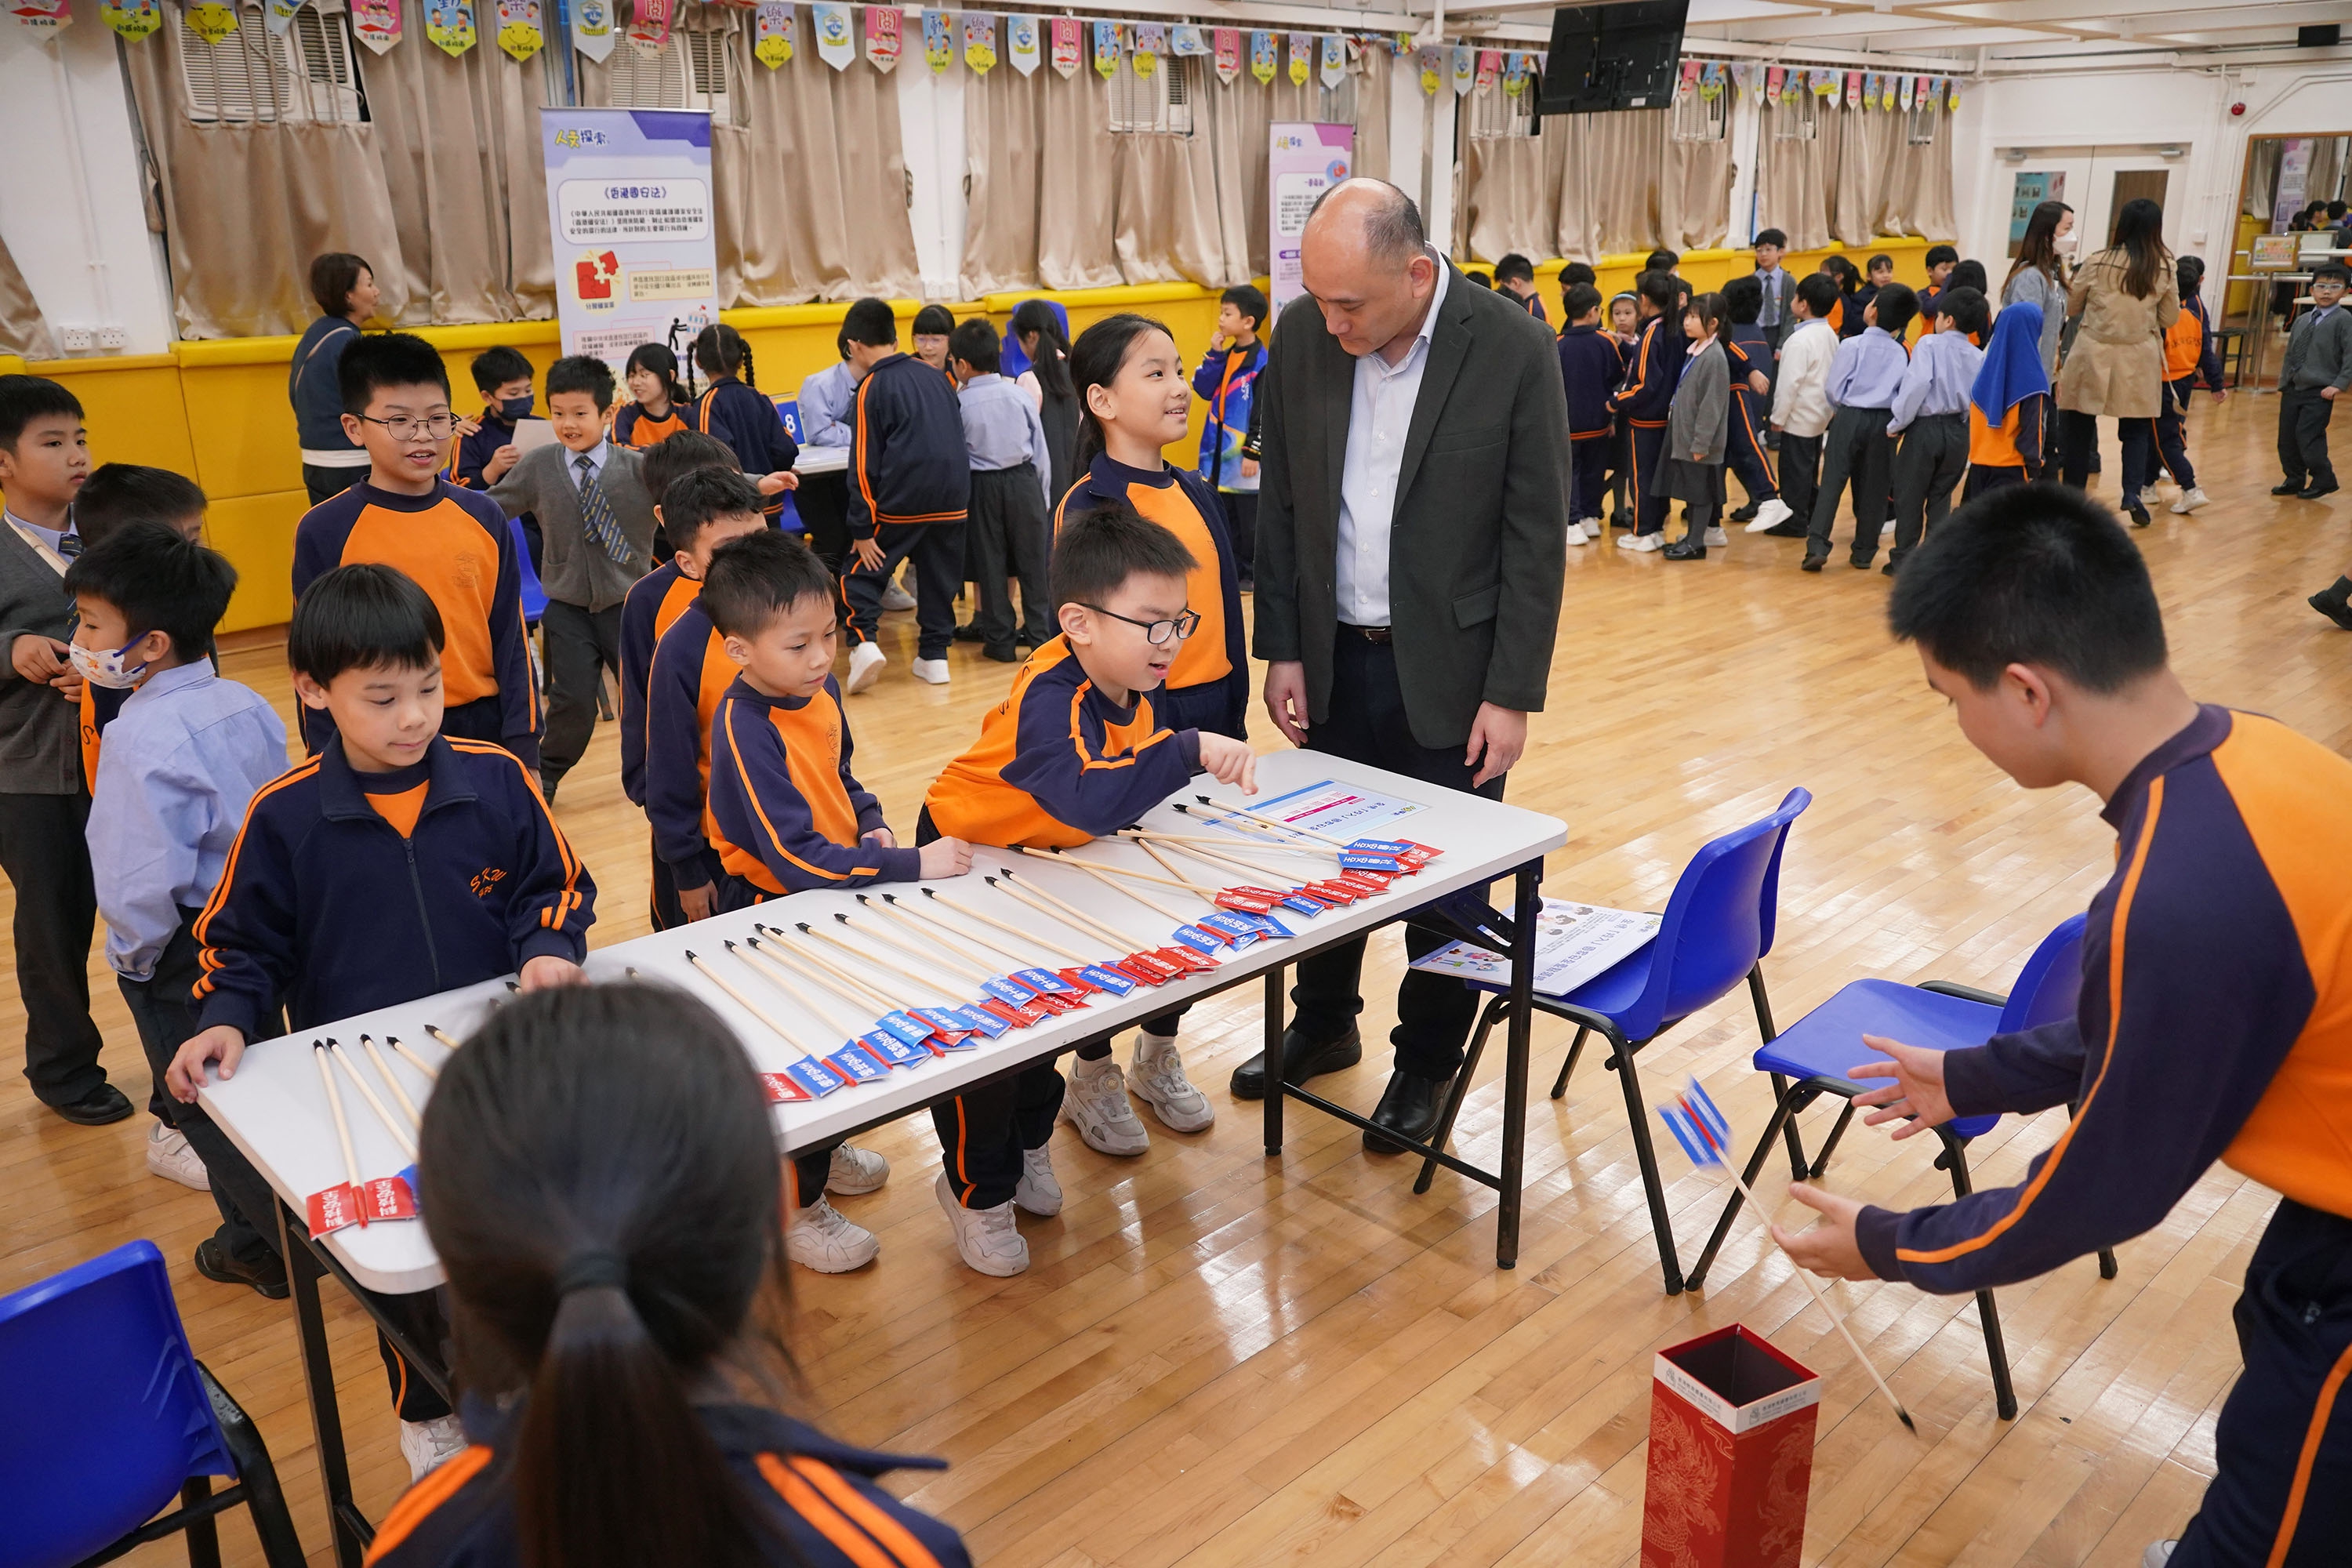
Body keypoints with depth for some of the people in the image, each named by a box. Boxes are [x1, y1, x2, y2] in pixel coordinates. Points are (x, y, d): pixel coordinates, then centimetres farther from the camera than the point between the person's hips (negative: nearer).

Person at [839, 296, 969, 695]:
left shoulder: (872, 387, -3)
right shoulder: (935, 376, 11)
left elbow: (864, 465, -6)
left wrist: (862, 529, -5)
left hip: (901, 500, -5)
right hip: (953, 496, 5)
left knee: (861, 573, 7)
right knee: (940, 578, 16)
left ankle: (864, 642, -10)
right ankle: (935, 655, 18)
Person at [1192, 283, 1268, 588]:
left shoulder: (1261, 363, -14)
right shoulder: (1225, 355, 9)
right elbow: (1203, 389, 4)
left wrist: (1253, 453, -17)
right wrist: (1214, 355, -5)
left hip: (1245, 459, -8)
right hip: (1219, 455, 8)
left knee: (1250, 520, 3)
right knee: (1224, 518, 14)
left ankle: (1253, 574, 14)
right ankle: (1232, 571, 24)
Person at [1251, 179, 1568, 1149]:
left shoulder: (1513, 350, -14)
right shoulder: (1301, 337, -4)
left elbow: (1536, 535, -10)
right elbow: (1279, 505, 4)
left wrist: (1513, 693, -11)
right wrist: (1282, 650, 2)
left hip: (1448, 667, -3)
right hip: (1334, 658, 3)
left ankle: (1427, 1062, 29)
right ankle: (1322, 1026, 38)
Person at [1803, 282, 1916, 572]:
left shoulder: (1852, 345, -7)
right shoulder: (1900, 354, 2)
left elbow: (1833, 387, -4)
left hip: (1848, 417, -3)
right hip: (1883, 421, 3)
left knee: (1832, 482, -2)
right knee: (1873, 488, 8)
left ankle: (1817, 545, -13)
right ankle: (1864, 552, 12)